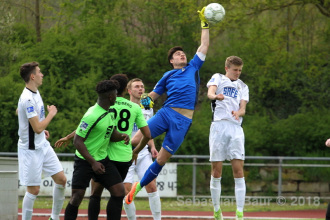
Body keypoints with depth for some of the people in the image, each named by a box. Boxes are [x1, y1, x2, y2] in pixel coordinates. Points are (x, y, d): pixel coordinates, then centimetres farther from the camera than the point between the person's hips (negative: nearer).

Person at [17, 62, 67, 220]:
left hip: (43, 145, 9)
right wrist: (51, 114, -13)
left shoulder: (34, 92, 6)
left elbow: (18, 112, 24)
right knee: (33, 190, -3)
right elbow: (38, 128, -28)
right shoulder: (28, 99, -25)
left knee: (61, 179, 9)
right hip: (30, 149, -9)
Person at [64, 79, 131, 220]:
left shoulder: (109, 113, 6)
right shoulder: (92, 116, -21)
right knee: (77, 197, -8)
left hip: (102, 160, 8)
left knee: (119, 191, -1)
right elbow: (77, 141, -21)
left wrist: (121, 136, -6)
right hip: (85, 161, -8)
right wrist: (93, 162, -25)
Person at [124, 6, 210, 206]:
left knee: (162, 159, 0)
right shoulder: (168, 76, 15)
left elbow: (204, 46, 19)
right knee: (137, 140, -22)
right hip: (166, 113, 0)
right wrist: (146, 100, 0)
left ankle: (138, 187, 14)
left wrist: (205, 24, 19)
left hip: (183, 121, 0)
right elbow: (154, 94, 22)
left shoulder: (193, 68, 17)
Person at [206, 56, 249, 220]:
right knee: (216, 171, -1)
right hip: (219, 126, -2)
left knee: (238, 171, -7)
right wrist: (215, 96, -35)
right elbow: (210, 92, -10)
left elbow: (243, 108, 9)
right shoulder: (218, 78, 12)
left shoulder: (242, 86, 22)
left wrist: (238, 113, -16)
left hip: (236, 128, 2)